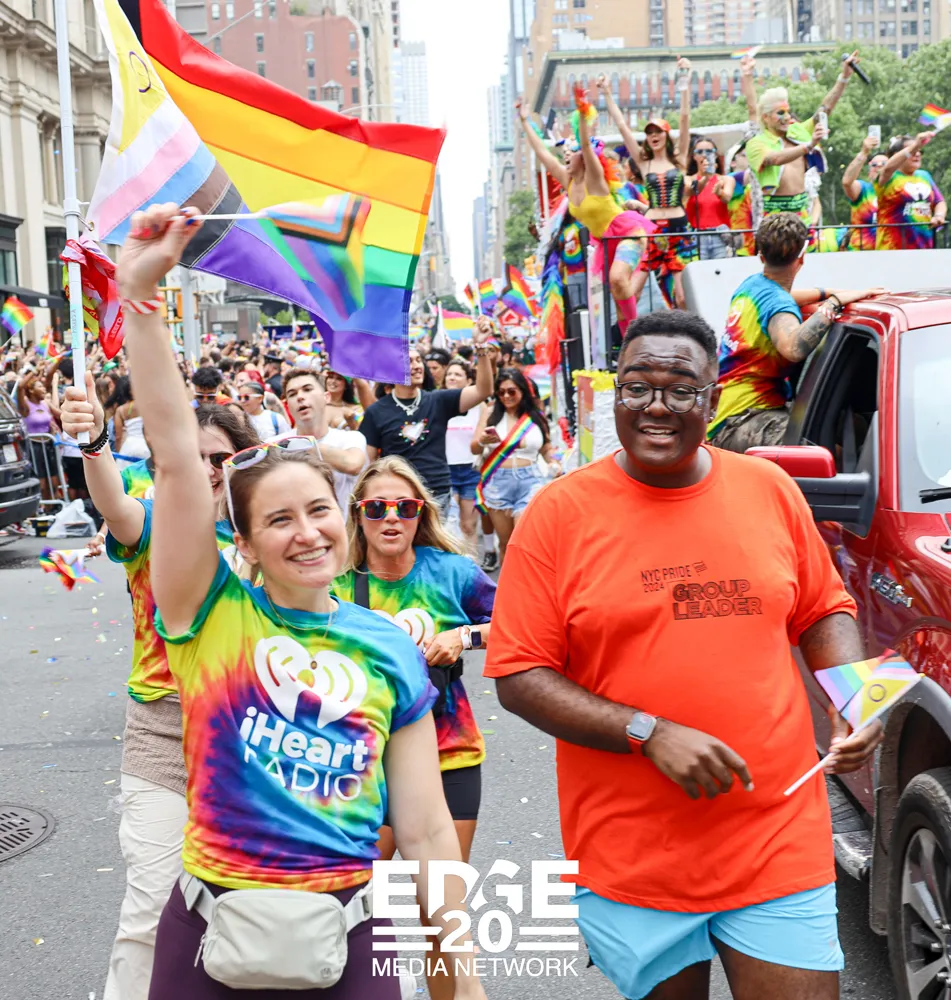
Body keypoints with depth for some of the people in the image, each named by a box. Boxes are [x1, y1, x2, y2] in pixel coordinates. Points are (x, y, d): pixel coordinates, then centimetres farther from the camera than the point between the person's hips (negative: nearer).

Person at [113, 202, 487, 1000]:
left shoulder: (390, 650, -1)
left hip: (346, 935, 1)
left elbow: (427, 830, 3)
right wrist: (140, 296, -23)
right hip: (211, 933, -1)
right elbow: (175, 455, -15)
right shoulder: (213, 615, -4)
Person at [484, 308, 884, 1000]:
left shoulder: (771, 489, 4)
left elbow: (825, 611, 16)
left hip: (781, 844, 2)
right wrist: (650, 733, -17)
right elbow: (518, 679, -7)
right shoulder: (559, 512, -6)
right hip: (631, 859, -1)